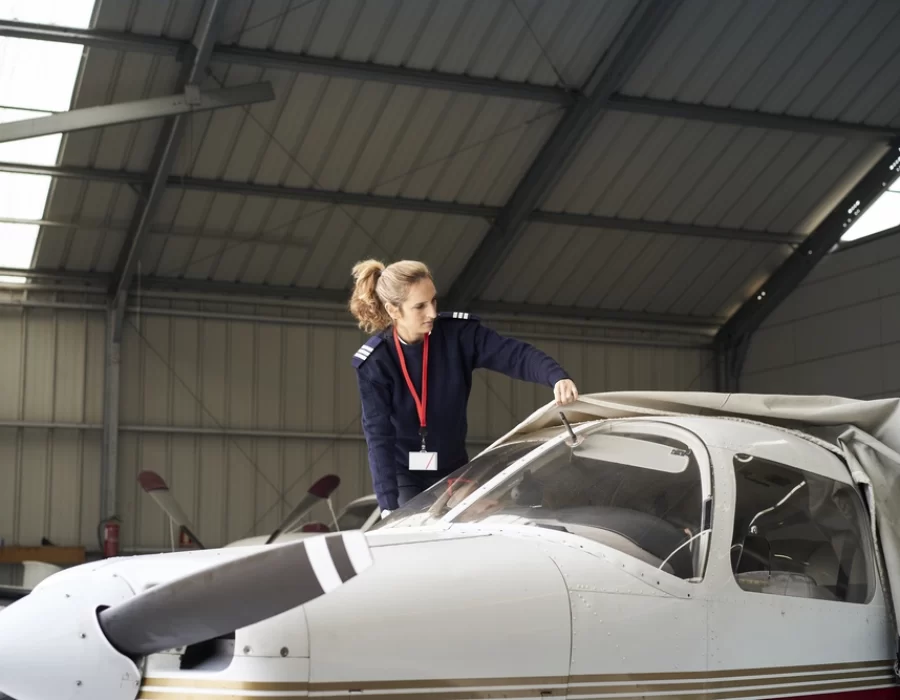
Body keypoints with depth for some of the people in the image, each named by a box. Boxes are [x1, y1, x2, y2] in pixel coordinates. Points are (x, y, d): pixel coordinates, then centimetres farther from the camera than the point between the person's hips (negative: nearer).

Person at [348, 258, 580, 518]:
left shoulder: (458, 333, -16)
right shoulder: (374, 361, -20)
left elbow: (515, 355, -22)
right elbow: (378, 434, -24)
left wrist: (557, 377, -44)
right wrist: (388, 504, -33)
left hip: (452, 470, 3)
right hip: (402, 475, -2)